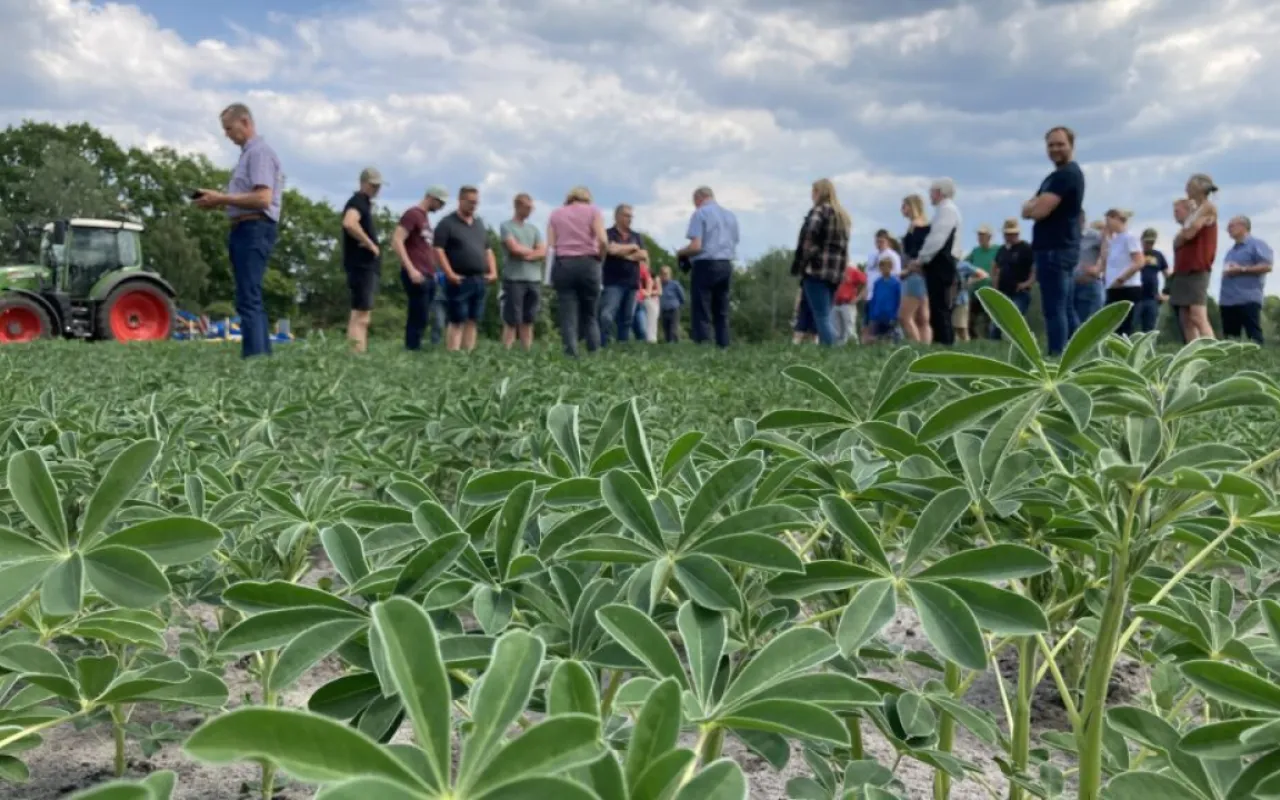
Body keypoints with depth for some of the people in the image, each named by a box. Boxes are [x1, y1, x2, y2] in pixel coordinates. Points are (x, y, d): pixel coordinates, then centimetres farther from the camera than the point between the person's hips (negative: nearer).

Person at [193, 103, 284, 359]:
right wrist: (219, 201, 10)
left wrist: (221, 198, -14)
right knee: (252, 299, 11)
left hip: (254, 229, -11)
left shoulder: (259, 152, -9)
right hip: (245, 229, 11)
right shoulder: (248, 153, 22)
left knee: (248, 299, -15)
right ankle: (263, 356, 14)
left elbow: (263, 198, -20)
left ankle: (254, 358, -17)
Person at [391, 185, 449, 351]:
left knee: (420, 319, 6)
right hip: (416, 276, -9)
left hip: (428, 276, 9)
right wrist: (411, 269, -22)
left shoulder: (425, 217, 20)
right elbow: (396, 241, -16)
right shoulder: (412, 214, -7)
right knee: (418, 319, -11)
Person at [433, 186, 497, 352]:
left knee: (472, 322, 7)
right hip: (460, 281, -6)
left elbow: (488, 250, 23)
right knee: (457, 322, -7)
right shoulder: (447, 223, -3)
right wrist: (450, 274, -17)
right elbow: (438, 250, -10)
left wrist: (493, 271, 9)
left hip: (480, 280, 6)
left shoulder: (480, 224, 19)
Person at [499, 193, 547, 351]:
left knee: (528, 322, 6)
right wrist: (533, 251, 5)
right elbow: (514, 249, -10)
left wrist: (527, 255, -8)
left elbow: (543, 252, 8)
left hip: (534, 279, 5)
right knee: (511, 322, -6)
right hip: (514, 279, -5)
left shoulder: (534, 228, 18)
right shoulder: (506, 226, 2)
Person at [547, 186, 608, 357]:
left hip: (563, 264, 1)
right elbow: (603, 241, -6)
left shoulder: (556, 214, 13)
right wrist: (598, 257, 9)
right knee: (590, 316, 9)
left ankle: (571, 356, -9)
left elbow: (550, 245, 2)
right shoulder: (593, 210, 7)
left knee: (568, 317, -1)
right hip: (588, 264, -1)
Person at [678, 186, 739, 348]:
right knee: (722, 313, 10)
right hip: (726, 265, 6)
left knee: (702, 314, -4)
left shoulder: (700, 213, -6)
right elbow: (733, 245, 17)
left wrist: (680, 252, 2)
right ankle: (723, 347, 8)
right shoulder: (731, 215, 15)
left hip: (705, 265, -6)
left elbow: (696, 246, -15)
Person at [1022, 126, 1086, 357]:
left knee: (1054, 309, -13)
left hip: (1056, 250, -11)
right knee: (1060, 308, 11)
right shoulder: (1058, 175, 22)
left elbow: (1038, 211, -21)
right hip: (1056, 249, 11)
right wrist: (1035, 206, -4)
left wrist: (1032, 205, 1)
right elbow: (1027, 210, 18)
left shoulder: (1067, 174, -12)